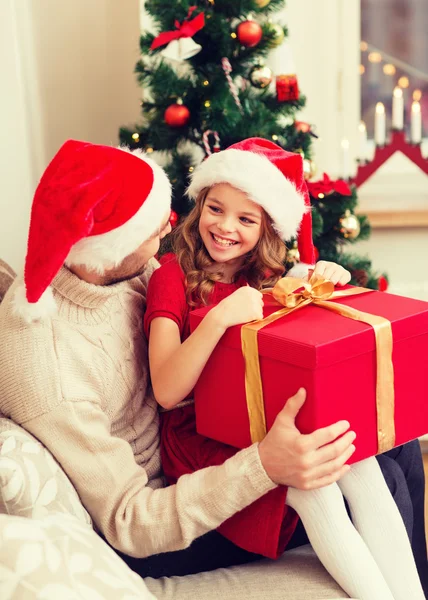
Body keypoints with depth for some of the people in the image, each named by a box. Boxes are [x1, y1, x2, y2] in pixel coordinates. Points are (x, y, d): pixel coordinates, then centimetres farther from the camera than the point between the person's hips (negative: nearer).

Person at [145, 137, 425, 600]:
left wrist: (335, 282, -6)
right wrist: (219, 317, -32)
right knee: (313, 487, -28)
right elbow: (167, 392, -19)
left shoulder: (264, 277, 9)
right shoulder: (173, 277, -7)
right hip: (200, 437, -5)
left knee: (361, 467, -21)